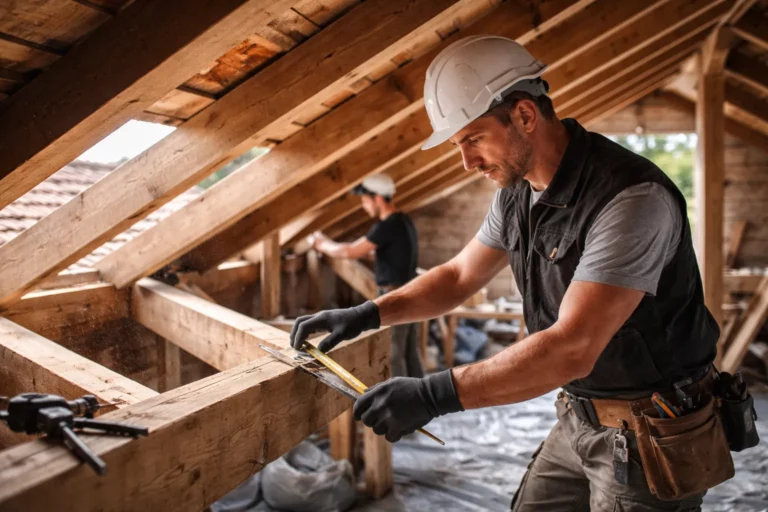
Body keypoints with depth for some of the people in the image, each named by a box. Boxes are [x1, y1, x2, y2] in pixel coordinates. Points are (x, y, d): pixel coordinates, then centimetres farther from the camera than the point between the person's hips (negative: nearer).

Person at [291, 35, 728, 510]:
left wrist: (434, 395, -35)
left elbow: (572, 349, -33)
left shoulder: (632, 198, -27)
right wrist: (366, 314, -2)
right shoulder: (517, 194, 0)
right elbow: (458, 276, 11)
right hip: (581, 418, 7)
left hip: (651, 436, -7)